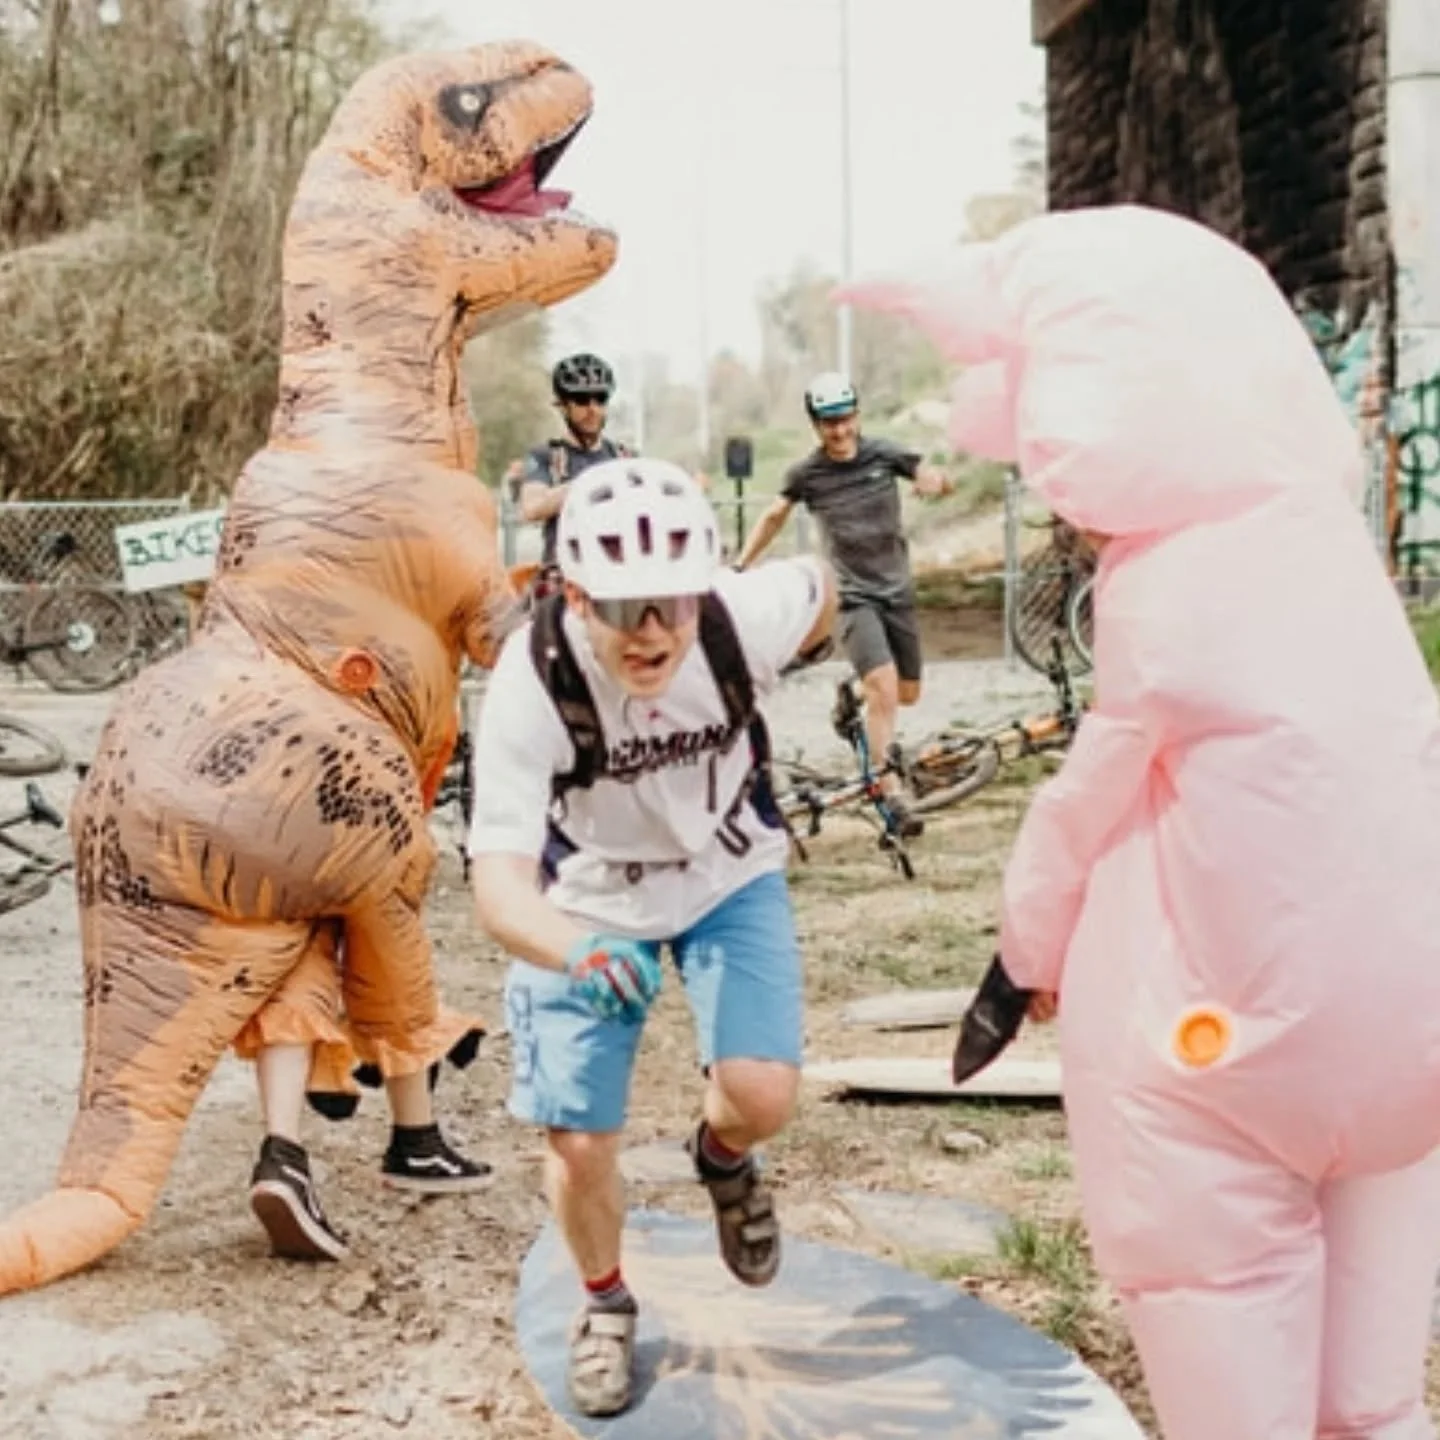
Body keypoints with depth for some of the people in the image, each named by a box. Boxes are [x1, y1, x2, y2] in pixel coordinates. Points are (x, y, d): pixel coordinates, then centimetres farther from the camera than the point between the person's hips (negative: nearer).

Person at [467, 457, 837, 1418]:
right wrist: (577, 952, -63)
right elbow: (500, 877, -42)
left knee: (764, 1094, -17)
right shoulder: (532, 686, -35)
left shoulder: (744, 618, -30)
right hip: (592, 903, -1)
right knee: (578, 1145, -2)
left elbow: (819, 585, -5)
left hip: (729, 877, 1)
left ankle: (724, 1158, 22)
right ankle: (606, 1303, 31)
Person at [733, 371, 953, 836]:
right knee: (884, 692, -21)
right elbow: (773, 517, 12)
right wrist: (738, 567, 6)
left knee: (908, 695, 12)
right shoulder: (806, 473, -5)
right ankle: (892, 799, -20)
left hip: (898, 590, 3)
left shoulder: (884, 454, -3)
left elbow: (944, 482, -1)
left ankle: (854, 698, 46)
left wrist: (935, 479, -26)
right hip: (854, 596, -3)